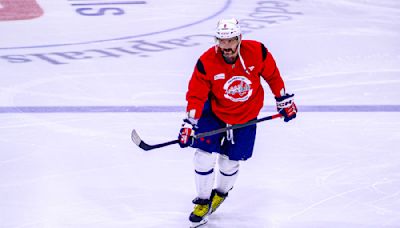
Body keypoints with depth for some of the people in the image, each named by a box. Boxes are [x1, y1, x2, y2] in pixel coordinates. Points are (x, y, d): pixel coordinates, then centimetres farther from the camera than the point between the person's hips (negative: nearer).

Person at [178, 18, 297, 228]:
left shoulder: (257, 52, -22)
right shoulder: (206, 63, -23)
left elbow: (272, 75, -4)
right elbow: (196, 95, -17)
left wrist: (284, 100, 5)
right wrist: (189, 124, -27)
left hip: (245, 117, 0)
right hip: (215, 111, 0)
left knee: (229, 162, 4)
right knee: (204, 156, -7)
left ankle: (221, 193, 36)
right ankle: (203, 201, 15)